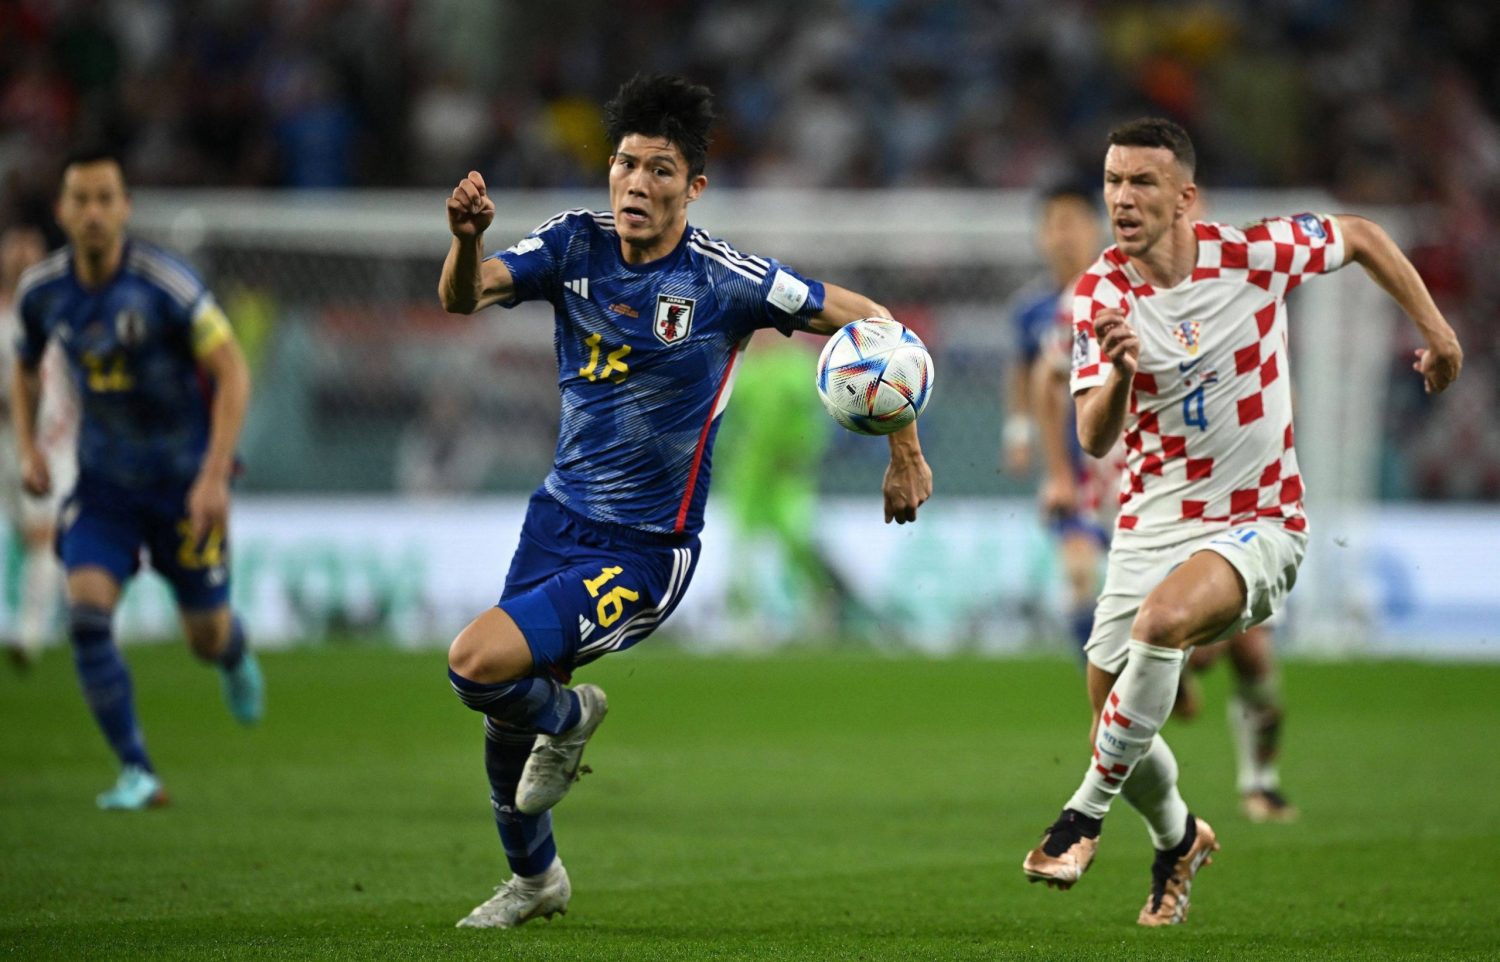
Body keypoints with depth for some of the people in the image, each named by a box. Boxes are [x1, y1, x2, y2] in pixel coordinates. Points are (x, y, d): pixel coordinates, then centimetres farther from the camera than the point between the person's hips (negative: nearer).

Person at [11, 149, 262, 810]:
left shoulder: (166, 284, -21)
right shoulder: (42, 291, -7)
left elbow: (233, 373, -17)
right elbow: (25, 366, 15)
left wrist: (214, 477, -24)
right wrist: (27, 449, 0)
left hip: (185, 478, -3)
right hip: (104, 478, 3)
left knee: (207, 638, 6)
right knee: (86, 614, -19)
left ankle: (235, 657, 48)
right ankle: (137, 774, -11)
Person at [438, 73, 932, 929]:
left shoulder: (725, 280, -16)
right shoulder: (577, 244, -5)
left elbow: (870, 323, -6)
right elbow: (464, 296, -18)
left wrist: (905, 451, -6)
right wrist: (467, 240, -40)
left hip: (644, 552, -5)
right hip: (560, 514, 5)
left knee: (479, 664, -23)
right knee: (506, 717, 14)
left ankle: (568, 717, 11)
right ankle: (535, 879, 41)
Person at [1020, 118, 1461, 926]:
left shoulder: (1253, 254, -11)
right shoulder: (1099, 295, -6)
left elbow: (1361, 237, 8)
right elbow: (1094, 440, -15)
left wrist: (1435, 329, 8)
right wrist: (1120, 372, -35)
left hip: (1258, 521, -4)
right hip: (1150, 528, 4)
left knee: (1161, 618, -34)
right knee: (1117, 727, 5)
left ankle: (1085, 814, -21)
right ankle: (1178, 840, 39)